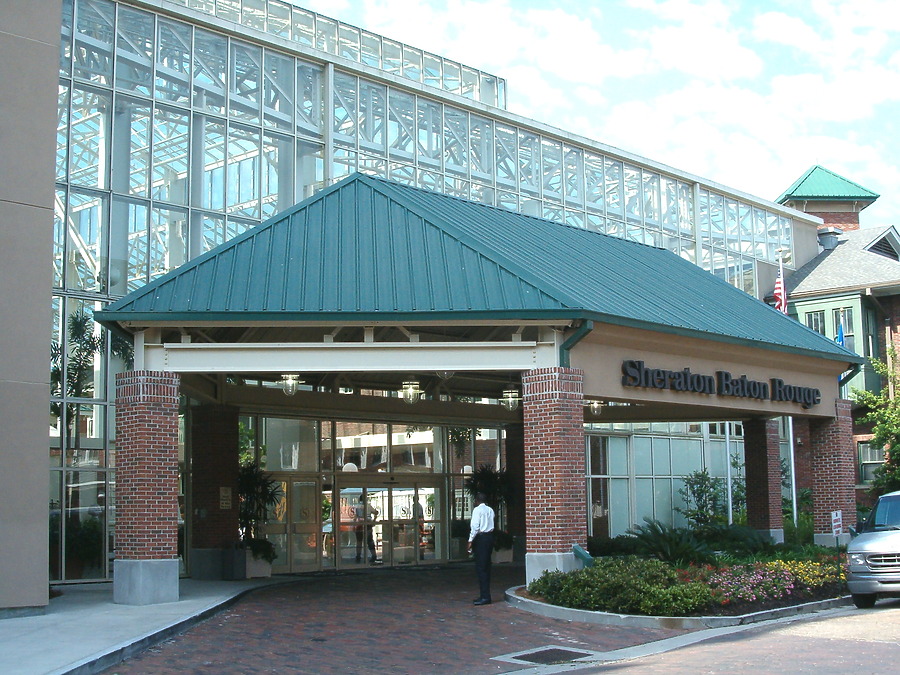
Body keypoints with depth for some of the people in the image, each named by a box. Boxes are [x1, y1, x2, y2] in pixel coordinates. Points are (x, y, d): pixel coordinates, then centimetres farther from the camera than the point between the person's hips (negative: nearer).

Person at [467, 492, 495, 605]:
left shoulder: (477, 510, -8)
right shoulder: (490, 510, 13)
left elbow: (475, 526, -13)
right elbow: (491, 525, 10)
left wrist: (470, 540, -10)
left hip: (481, 538, -7)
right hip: (490, 536, 8)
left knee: (480, 568, -6)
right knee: (486, 567, 11)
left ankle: (485, 596, -9)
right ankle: (485, 595, 15)